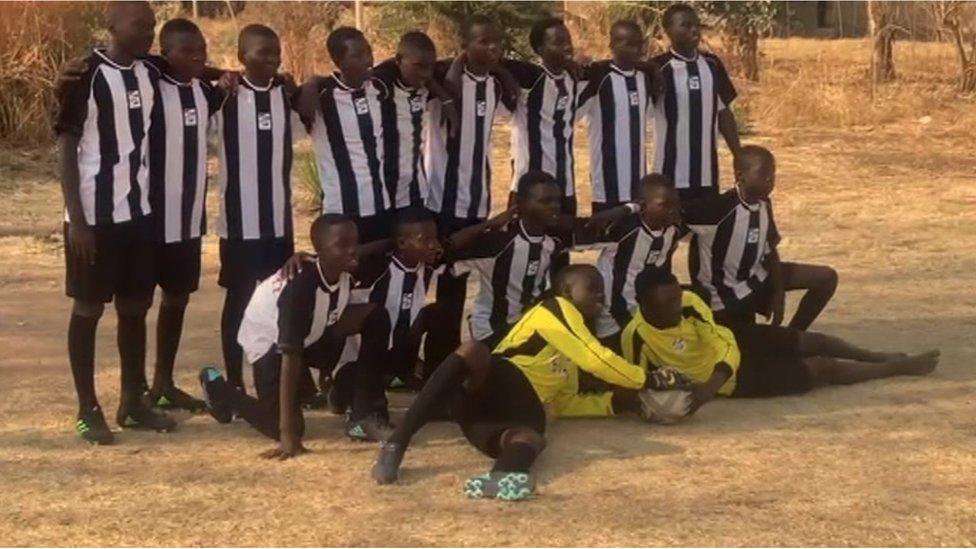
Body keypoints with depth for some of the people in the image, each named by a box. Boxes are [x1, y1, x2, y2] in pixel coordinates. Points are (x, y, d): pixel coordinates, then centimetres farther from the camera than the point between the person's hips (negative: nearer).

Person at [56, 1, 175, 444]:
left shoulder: (150, 75, 6)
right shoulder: (85, 77, -11)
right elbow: (66, 148, -10)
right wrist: (76, 219, -15)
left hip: (140, 213, 6)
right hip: (95, 216, -6)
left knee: (136, 307, 11)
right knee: (88, 309, 3)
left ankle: (133, 402, 22)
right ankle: (88, 411, 10)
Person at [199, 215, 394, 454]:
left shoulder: (347, 272, -20)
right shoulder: (300, 286, -39)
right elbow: (290, 356, -41)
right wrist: (288, 434, -43)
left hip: (310, 334, 6)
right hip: (269, 342, -6)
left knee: (376, 318, -14)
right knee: (285, 428, -13)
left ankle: (363, 415, -7)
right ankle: (218, 388, 13)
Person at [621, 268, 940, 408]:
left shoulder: (689, 302, -22)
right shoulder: (637, 338, -33)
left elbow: (725, 349, -20)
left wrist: (710, 386, -34)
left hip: (735, 343, 4)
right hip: (738, 380, -4)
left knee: (815, 342, 15)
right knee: (823, 369, 3)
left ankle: (880, 357, 47)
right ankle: (901, 367, 26)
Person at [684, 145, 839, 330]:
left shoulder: (764, 205, -4)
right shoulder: (719, 208, -28)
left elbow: (770, 251, 7)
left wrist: (778, 292, 0)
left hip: (757, 279, 7)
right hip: (726, 295, -7)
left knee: (826, 278, 4)